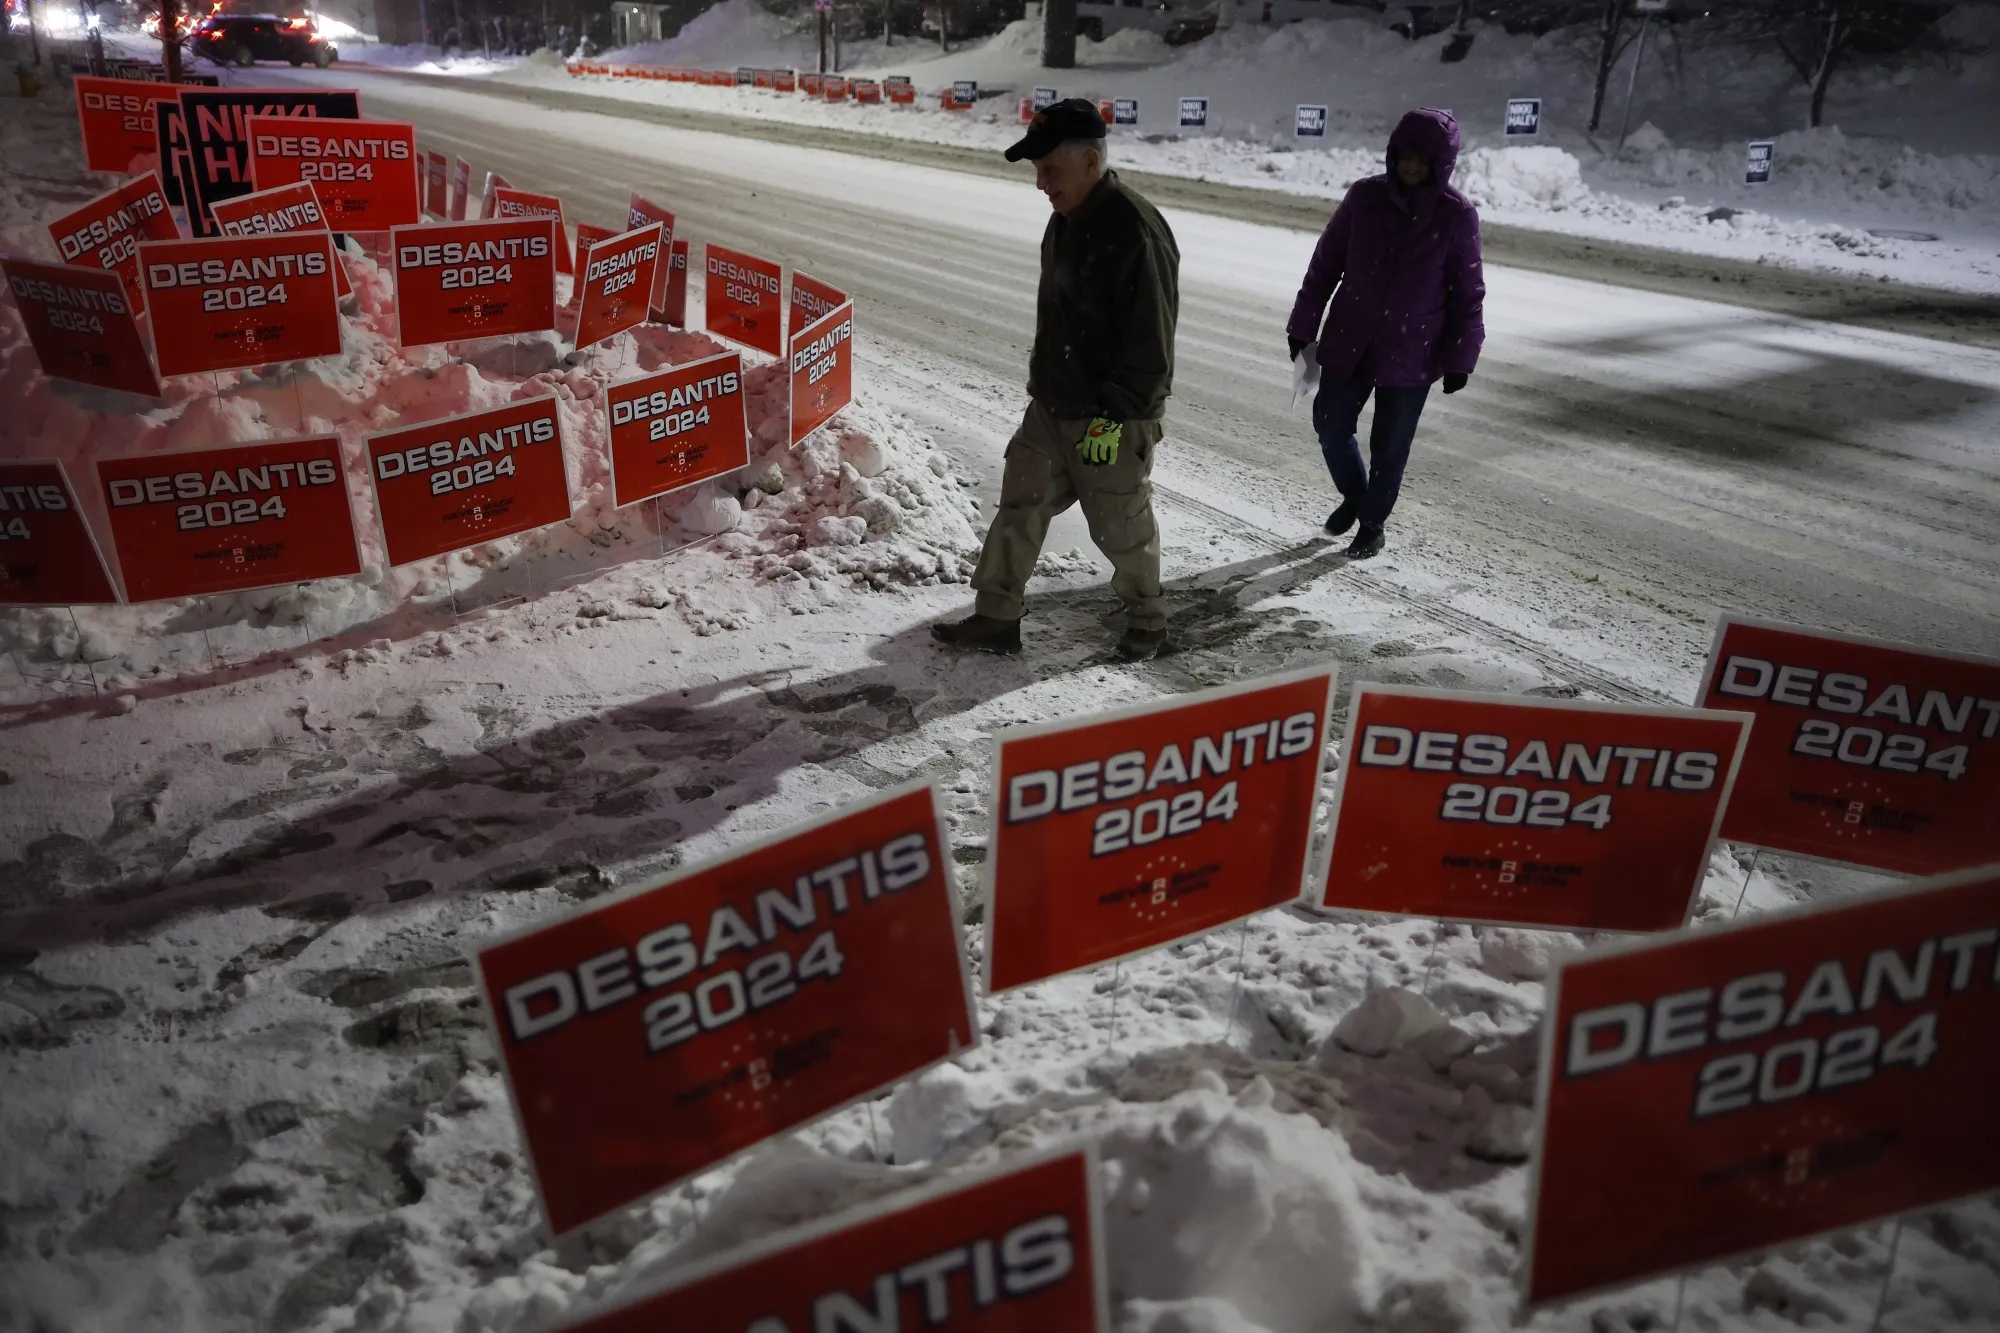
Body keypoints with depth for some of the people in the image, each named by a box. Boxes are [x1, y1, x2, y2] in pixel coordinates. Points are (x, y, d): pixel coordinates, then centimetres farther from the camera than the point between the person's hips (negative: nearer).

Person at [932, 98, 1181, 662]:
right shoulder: (1069, 219, 5)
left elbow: (1149, 345, -23)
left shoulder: (1136, 231, -23)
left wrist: (1111, 416, -22)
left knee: (1121, 528, 8)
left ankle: (1147, 620, 30)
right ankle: (996, 618, 22)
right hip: (1051, 406, 8)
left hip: (1114, 420, -8)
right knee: (1019, 510, 11)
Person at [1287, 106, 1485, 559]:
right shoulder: (1365, 196, -5)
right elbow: (1325, 264, 2)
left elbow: (1467, 293, -4)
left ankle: (1373, 524, 29)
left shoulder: (1457, 215, -10)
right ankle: (1353, 496, 39)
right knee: (1330, 426, 11)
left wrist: (1460, 357, -5)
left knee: (1390, 445, 7)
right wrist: (1302, 327, 3)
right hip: (1348, 342, 3)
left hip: (1411, 354, -2)